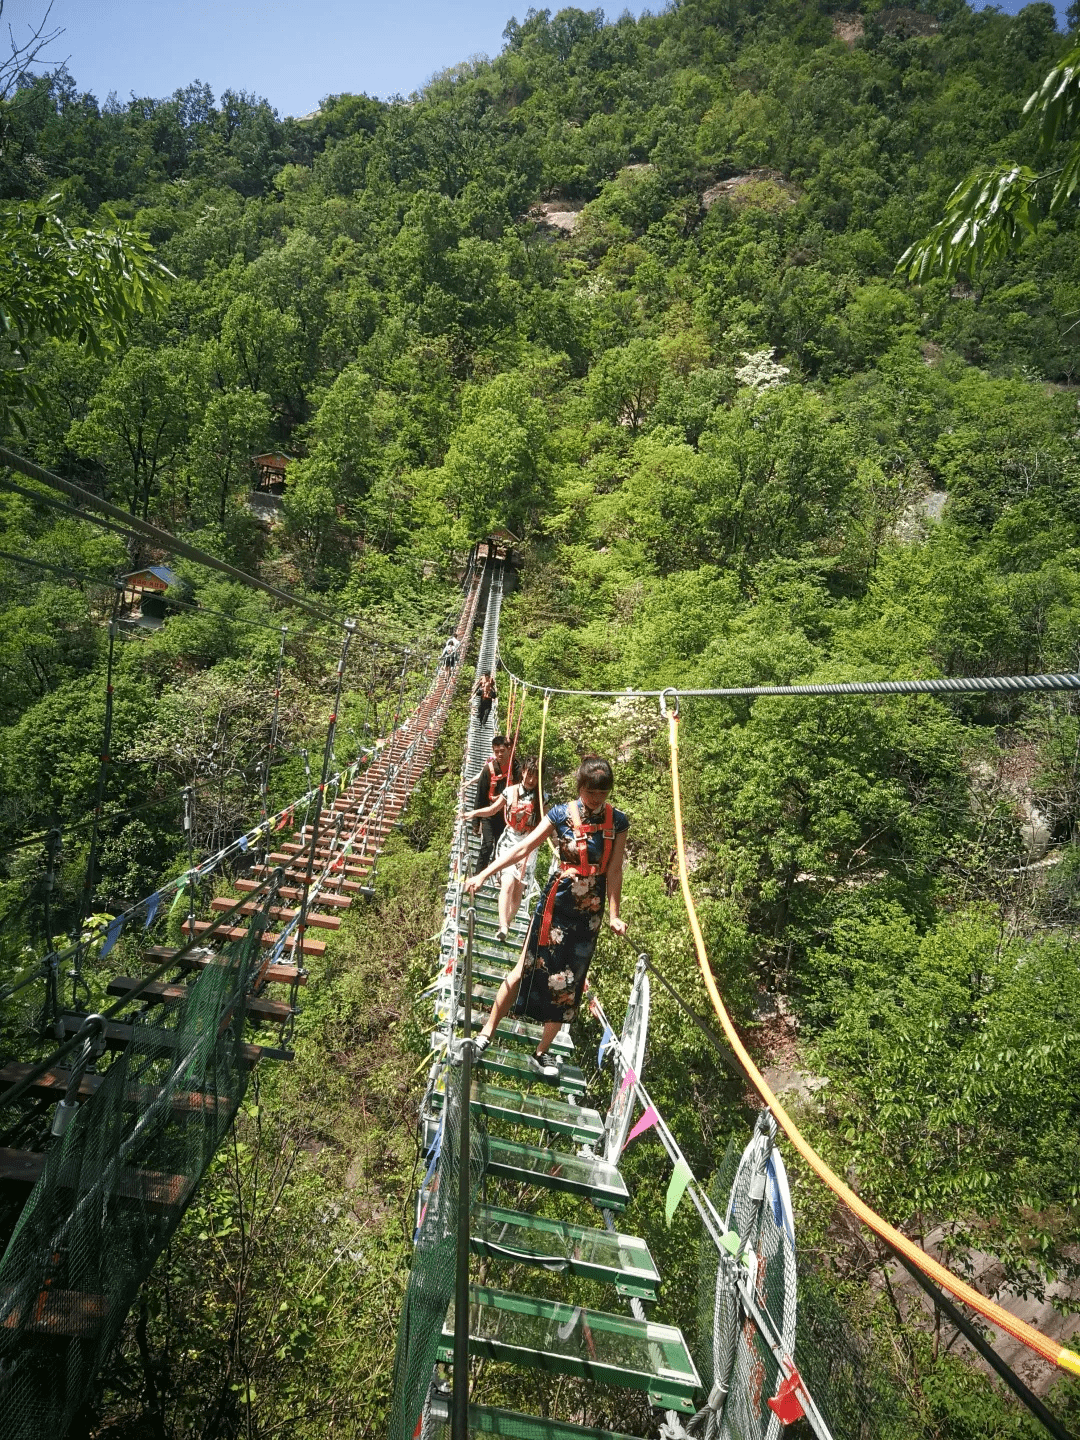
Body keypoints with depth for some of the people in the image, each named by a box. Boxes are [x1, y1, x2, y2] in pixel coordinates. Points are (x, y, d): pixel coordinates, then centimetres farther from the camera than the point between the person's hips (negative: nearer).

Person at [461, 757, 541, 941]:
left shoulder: (540, 797, 1)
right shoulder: (510, 791, -1)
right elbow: (492, 809, 10)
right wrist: (474, 813, -4)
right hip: (509, 841, -1)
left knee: (518, 888, 3)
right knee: (508, 883, -16)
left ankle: (508, 923, 16)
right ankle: (503, 927, -21)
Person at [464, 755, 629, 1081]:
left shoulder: (617, 821, -3)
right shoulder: (561, 814, -7)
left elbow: (614, 870, -1)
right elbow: (523, 849, -7)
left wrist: (614, 915, -5)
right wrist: (483, 874, -12)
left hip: (591, 911, 2)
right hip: (557, 903, -2)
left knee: (568, 980, 8)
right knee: (528, 967, 2)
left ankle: (541, 1053, 23)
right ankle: (486, 1034, 17)